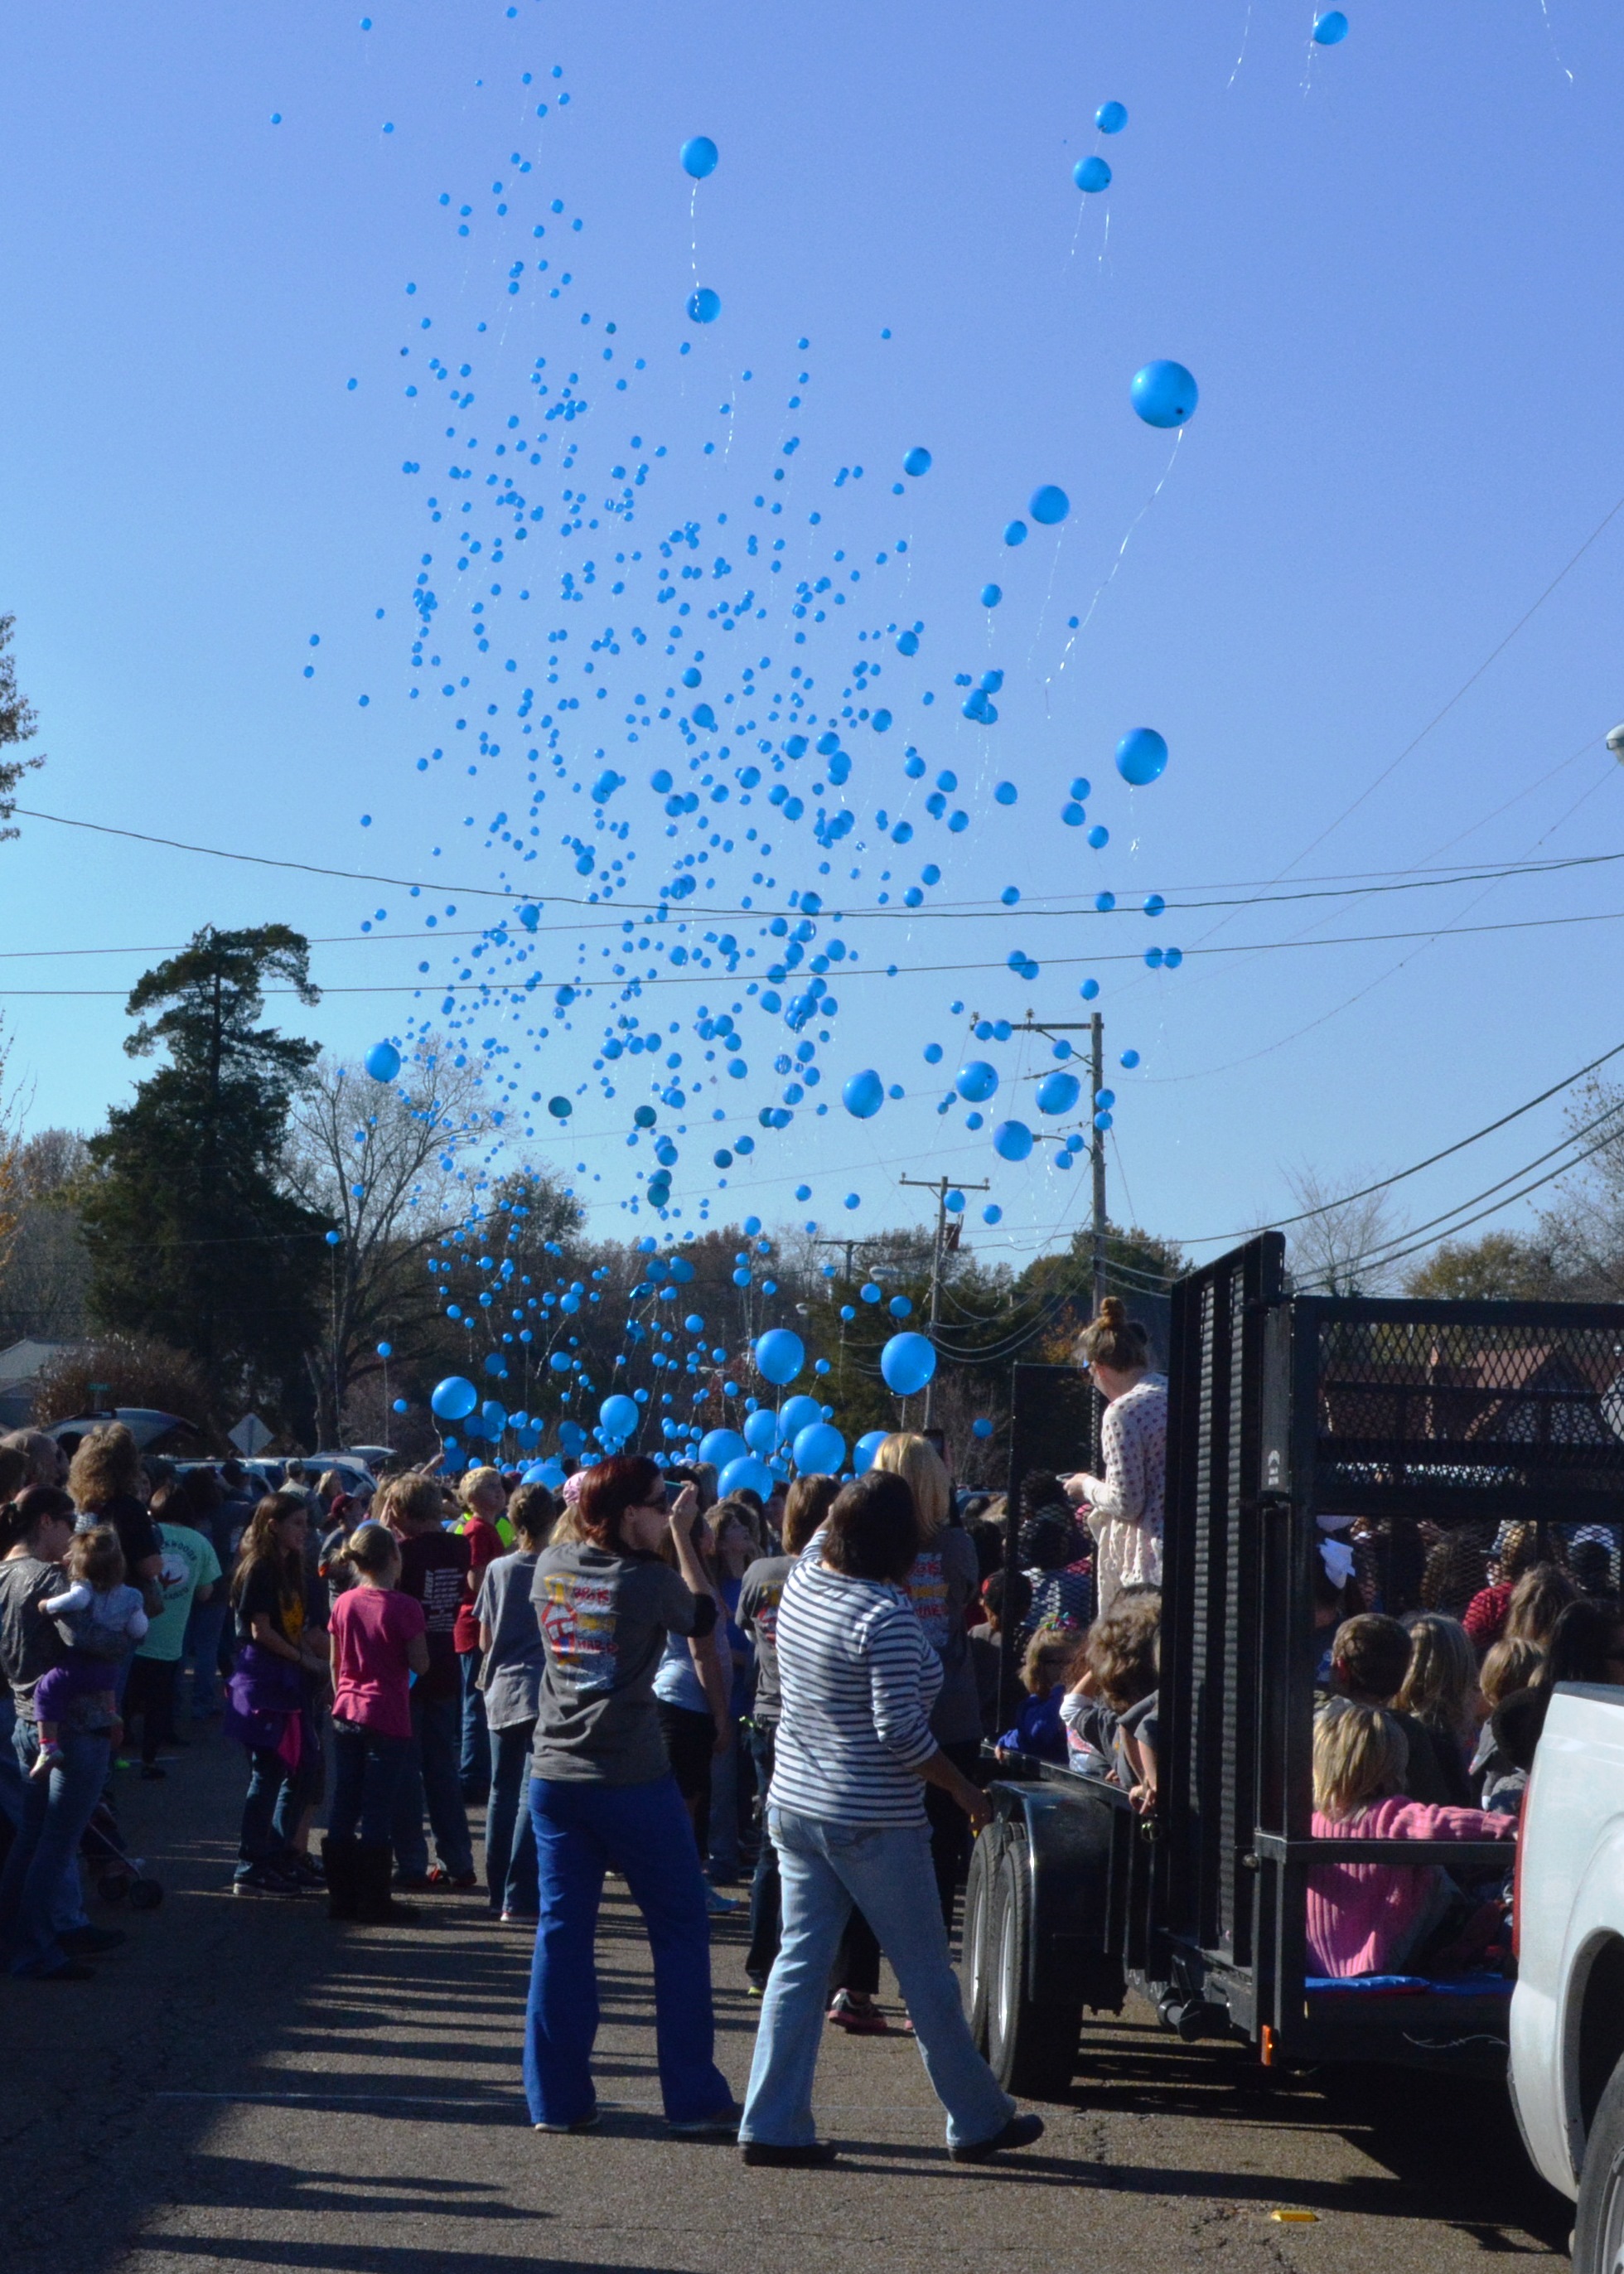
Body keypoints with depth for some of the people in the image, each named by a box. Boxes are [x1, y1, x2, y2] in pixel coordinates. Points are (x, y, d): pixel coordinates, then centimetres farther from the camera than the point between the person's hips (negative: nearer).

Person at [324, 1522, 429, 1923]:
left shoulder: (343, 1604, 3)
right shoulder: (404, 1607, -13)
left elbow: (335, 1662, 11)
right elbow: (420, 1665, -10)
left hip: (346, 1715, 5)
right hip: (388, 1719, -5)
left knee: (343, 1807, 10)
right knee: (376, 1813, -1)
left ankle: (341, 1897, 14)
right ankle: (374, 1902, 3)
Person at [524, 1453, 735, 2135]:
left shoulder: (552, 1566, 3)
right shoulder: (649, 1580, -12)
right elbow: (704, 1615, 7)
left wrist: (581, 1506, 23)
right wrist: (682, 1535, 11)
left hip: (555, 1777, 5)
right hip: (632, 1780, -5)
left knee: (562, 1931, 9)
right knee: (680, 1930, 6)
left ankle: (556, 2098, 8)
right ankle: (693, 2096, 8)